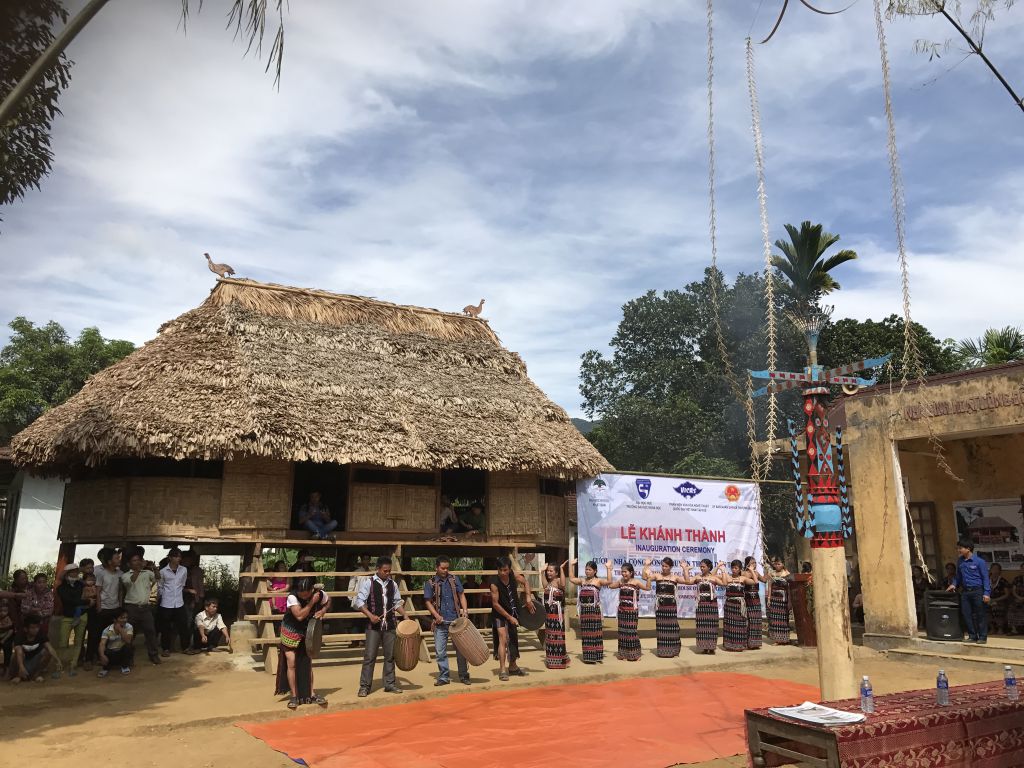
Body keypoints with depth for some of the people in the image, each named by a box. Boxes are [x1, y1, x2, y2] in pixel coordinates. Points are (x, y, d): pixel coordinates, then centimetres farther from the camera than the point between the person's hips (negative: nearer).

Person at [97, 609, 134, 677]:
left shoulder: (129, 627, -11)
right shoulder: (107, 630, -11)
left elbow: (128, 641, -25)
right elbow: (102, 644, -24)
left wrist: (120, 629, -28)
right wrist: (102, 655, -43)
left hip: (124, 653, 1)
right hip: (111, 653, -1)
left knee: (129, 647, -32)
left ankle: (125, 666, -4)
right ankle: (105, 668, 1)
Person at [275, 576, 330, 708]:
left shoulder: (319, 594, -18)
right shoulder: (292, 597, -28)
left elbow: (328, 602, 4)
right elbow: (299, 615, -36)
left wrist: (322, 611, -14)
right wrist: (312, 602, -36)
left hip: (307, 634, 3)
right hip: (291, 634, -3)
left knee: (308, 663, 9)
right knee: (291, 663, -6)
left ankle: (311, 694, 18)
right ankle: (294, 696, 5)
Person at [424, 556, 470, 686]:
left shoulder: (454, 579, 7)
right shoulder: (430, 583, 0)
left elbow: (461, 595, 10)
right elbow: (428, 602, 0)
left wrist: (465, 609, -4)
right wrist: (436, 615, -13)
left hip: (456, 620, 1)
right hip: (440, 622, -1)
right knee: (440, 651, 3)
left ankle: (463, 675, 17)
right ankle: (443, 677, 16)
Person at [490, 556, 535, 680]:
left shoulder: (514, 576, -13)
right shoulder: (494, 583, -27)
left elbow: (525, 583, 7)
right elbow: (495, 604, -23)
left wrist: (528, 597, -6)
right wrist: (509, 617, -20)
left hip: (513, 612, 6)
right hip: (500, 614, -6)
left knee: (514, 640, 15)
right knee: (503, 639, -17)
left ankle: (513, 667, 31)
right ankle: (502, 670, -11)